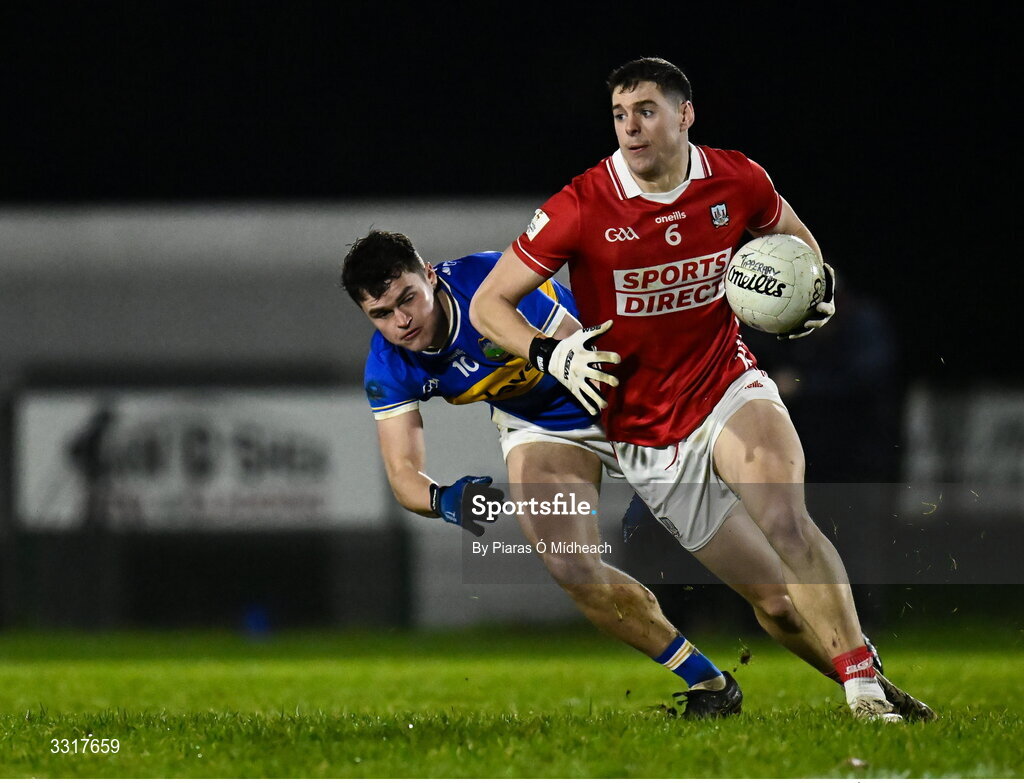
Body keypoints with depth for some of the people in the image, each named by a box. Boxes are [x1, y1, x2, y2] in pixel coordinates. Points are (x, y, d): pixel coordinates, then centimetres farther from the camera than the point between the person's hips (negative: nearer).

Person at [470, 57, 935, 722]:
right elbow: (488, 304, -8)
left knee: (786, 523, -29)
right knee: (775, 601, -4)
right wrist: (551, 353, -26)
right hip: (646, 435, 0)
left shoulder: (737, 181, -6)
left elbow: (794, 237, 17)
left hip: (730, 387, 0)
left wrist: (819, 285, -5)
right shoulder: (583, 207, -14)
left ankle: (869, 687, -26)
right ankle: (867, 690, 15)